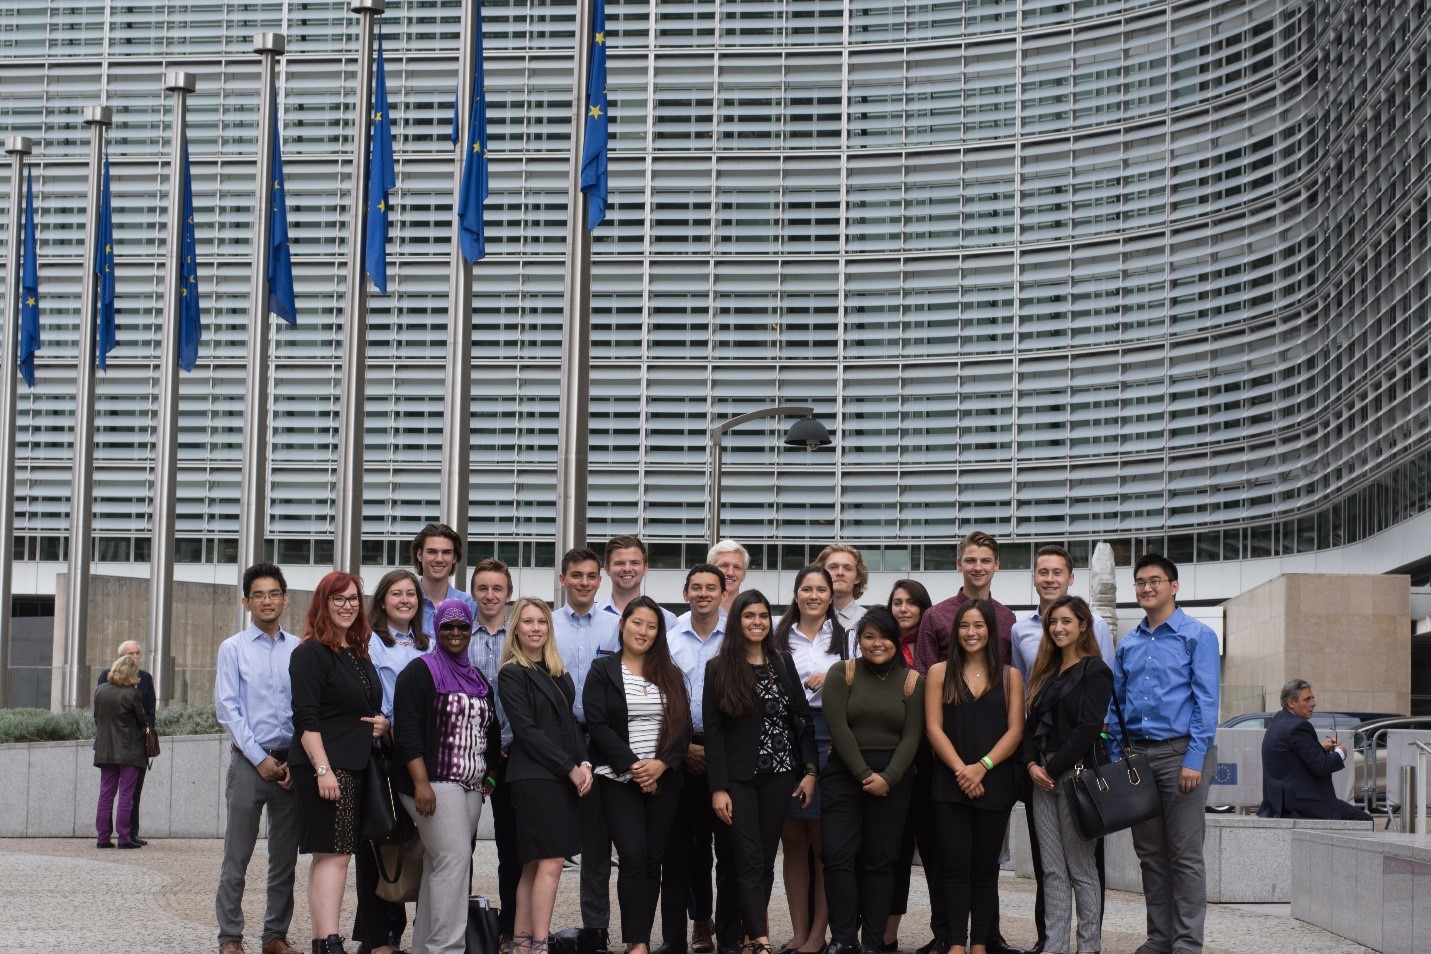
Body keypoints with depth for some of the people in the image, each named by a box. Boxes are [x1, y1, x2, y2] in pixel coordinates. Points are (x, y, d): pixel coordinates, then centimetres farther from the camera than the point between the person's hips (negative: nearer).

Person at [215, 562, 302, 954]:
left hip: (291, 765, 2)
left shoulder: (299, 650, 6)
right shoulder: (233, 649, 2)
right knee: (237, 857, -1)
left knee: (285, 858, 7)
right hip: (249, 761, -2)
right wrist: (260, 759, -8)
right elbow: (227, 709, -3)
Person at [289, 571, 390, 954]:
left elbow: (369, 707, 30)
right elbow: (306, 718, -14)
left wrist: (383, 723, 7)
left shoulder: (360, 654, 18)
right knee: (333, 854, -14)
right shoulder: (311, 653, -7)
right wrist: (323, 769, -22)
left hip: (356, 768, 8)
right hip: (325, 768, -8)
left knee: (328, 855, 8)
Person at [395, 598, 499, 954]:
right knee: (455, 859, -15)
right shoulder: (420, 671, -3)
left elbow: (491, 733, 26)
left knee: (439, 865, 7)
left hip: (471, 787, 7)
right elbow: (407, 731, -12)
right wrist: (420, 783, -19)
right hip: (434, 784, -7)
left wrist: (489, 776, 19)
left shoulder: (478, 679, 19)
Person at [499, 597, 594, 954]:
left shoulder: (558, 672, 16)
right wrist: (569, 767, -13)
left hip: (563, 777, 7)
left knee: (534, 864, 8)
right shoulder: (512, 674, -5)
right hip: (535, 777, -7)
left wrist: (584, 763, -1)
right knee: (550, 862, -13)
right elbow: (527, 731, -11)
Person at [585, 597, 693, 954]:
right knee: (634, 857, -14)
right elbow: (597, 724, -8)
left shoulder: (671, 674, 12)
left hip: (665, 779, 3)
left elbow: (683, 727, 6)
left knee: (653, 860, 2)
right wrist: (632, 766, -14)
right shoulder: (603, 670, 2)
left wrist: (662, 764, -11)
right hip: (619, 779, -3)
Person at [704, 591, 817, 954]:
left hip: (779, 774, 3)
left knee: (765, 860, 3)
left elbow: (803, 718, 7)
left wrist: (809, 770, -1)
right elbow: (712, 732, -3)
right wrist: (718, 788, -10)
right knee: (750, 860, -9)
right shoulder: (719, 669, 0)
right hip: (738, 777, -3)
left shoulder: (783, 661, 7)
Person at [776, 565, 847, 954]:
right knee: (792, 841, 5)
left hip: (828, 737, -3)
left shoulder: (844, 636, 6)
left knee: (823, 841, -2)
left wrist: (832, 678, -11)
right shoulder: (781, 638, 13)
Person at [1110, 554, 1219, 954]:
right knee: (1149, 853, 9)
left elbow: (1206, 701, -8)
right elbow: (1116, 703, 17)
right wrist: (1115, 757, 7)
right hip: (1138, 755, 6)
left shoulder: (1198, 636, -2)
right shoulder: (1128, 644, 14)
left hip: (1179, 752, -6)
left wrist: (1194, 759, -16)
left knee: (1185, 855, -4)